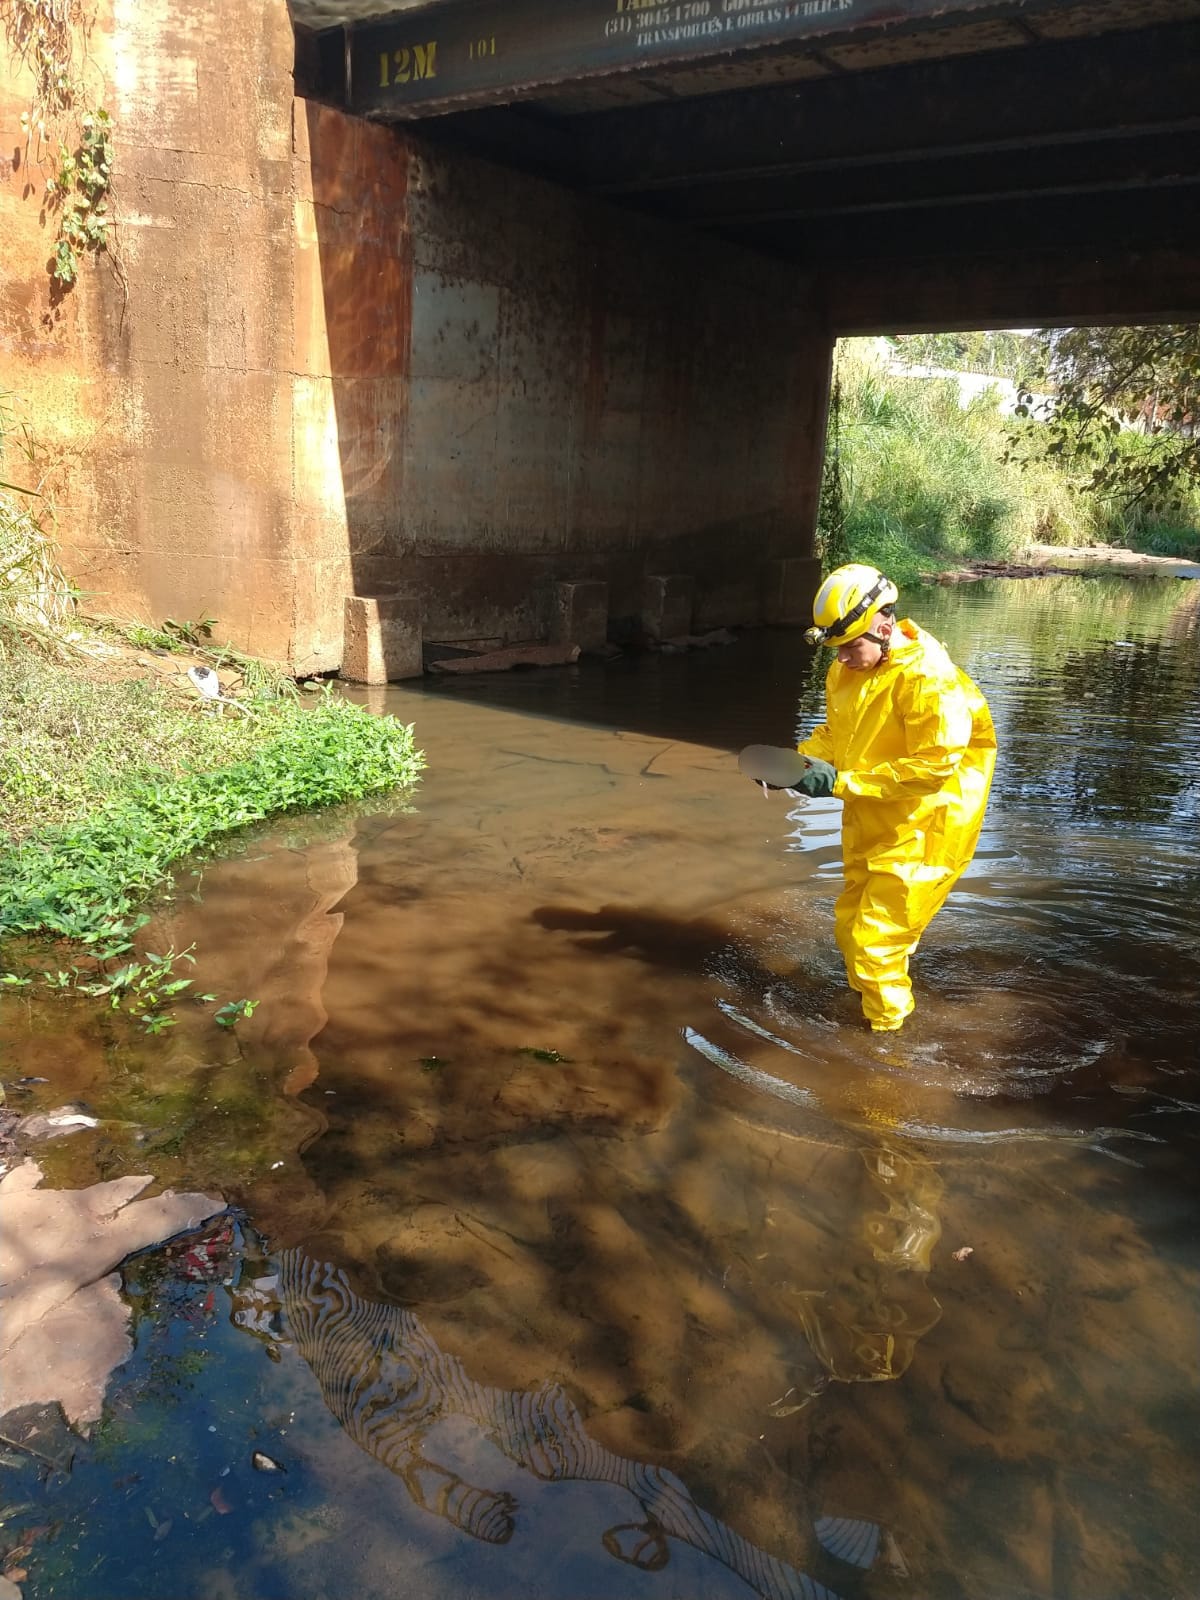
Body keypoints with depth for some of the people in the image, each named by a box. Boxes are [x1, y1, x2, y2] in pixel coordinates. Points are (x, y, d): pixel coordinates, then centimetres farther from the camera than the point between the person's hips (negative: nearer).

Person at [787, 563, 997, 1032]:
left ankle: (885, 1032, 17)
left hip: (916, 834, -8)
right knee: (852, 928, 22)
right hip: (867, 827, 8)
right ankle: (862, 1005, 44)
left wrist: (842, 782, -29)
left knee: (876, 941, -4)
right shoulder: (847, 671, 1)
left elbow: (934, 765, -30)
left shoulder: (929, 679, -25)